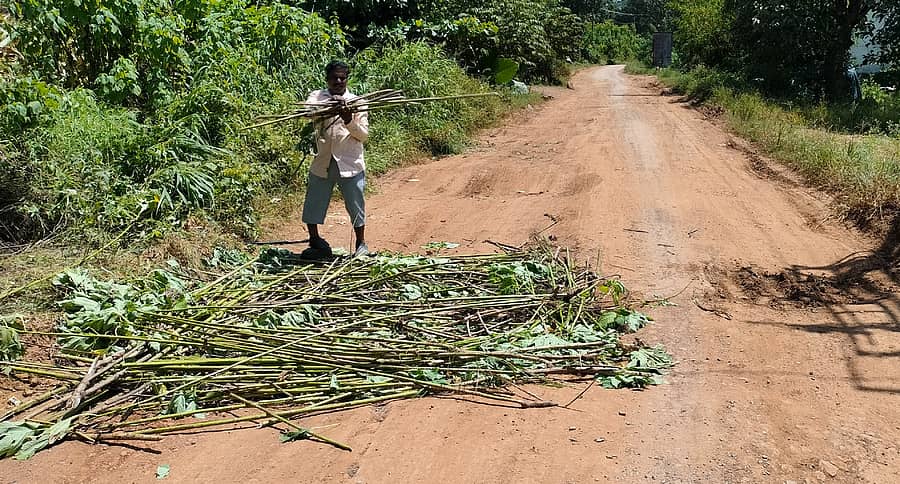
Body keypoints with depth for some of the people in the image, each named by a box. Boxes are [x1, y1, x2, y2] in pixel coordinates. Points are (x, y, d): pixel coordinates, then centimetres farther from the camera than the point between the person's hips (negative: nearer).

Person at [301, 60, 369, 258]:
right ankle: (316, 244, 23)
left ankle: (361, 244, 24)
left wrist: (349, 122, -17)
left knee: (355, 206, 6)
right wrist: (330, 104, -32)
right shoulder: (317, 96, 7)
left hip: (350, 164, -1)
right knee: (313, 206, 6)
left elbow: (364, 135, 1)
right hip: (322, 163, 1)